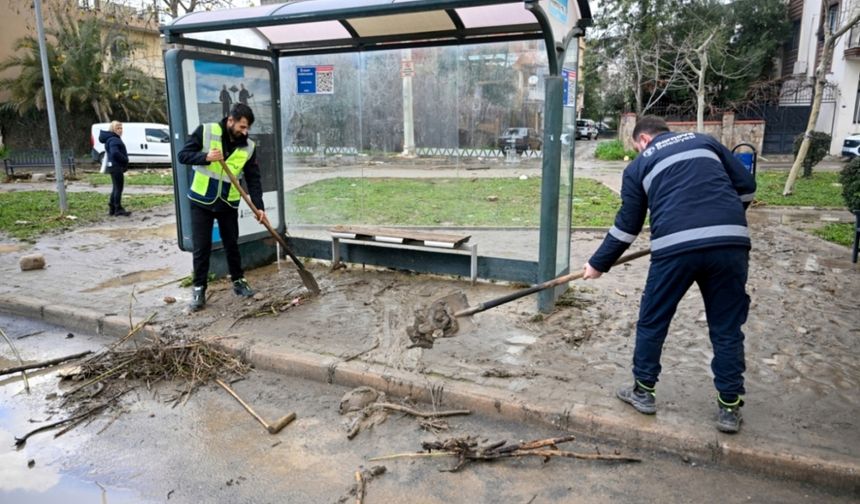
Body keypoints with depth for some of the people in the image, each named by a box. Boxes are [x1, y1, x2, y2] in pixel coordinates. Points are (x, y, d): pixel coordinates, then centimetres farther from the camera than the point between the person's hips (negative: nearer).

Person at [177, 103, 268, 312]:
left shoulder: (248, 146, -4)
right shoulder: (205, 131, -10)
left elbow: (253, 179, -3)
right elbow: (183, 155, -8)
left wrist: (258, 207, -11)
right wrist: (205, 157, -27)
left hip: (228, 204, 2)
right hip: (202, 201, -2)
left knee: (232, 245, 12)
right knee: (201, 247, 2)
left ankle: (238, 281, 28)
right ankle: (199, 288, 13)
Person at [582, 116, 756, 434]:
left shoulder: (639, 166, 18)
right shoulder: (704, 141, 23)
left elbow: (626, 226, 16)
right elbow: (746, 186, 18)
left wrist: (599, 264, 26)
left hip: (676, 246, -2)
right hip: (731, 243, 3)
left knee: (652, 321, 16)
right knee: (727, 328, 14)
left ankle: (643, 391, 28)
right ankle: (729, 407, 20)